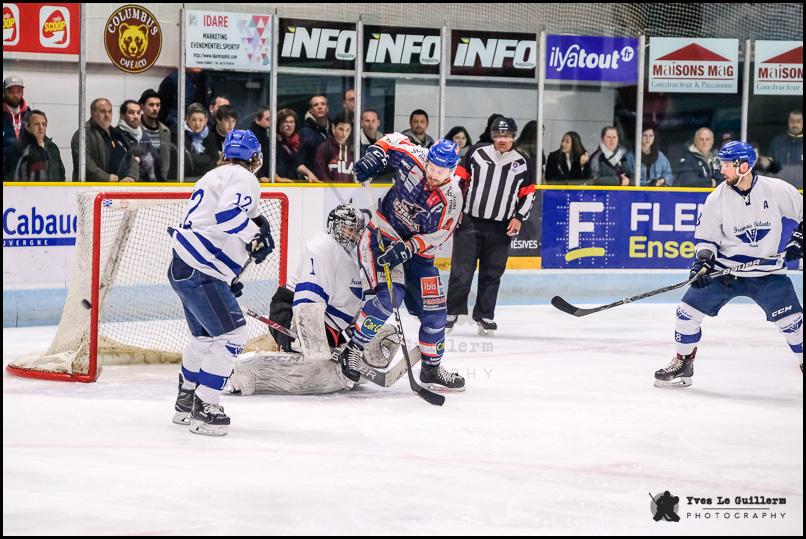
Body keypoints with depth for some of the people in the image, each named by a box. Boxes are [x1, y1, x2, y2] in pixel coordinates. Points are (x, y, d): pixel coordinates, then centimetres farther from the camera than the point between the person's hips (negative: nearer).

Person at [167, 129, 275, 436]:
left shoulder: (214, 176, 24)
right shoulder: (242, 177, -7)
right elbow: (228, 214, -26)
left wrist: (229, 281, 29)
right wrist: (257, 235, -12)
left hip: (183, 269, 10)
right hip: (199, 272, -10)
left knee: (205, 336, 24)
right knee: (231, 335, -11)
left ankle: (186, 403, 36)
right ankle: (204, 409, -12)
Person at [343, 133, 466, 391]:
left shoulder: (452, 198, -16)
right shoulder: (412, 158, -17)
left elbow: (437, 235, -17)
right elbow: (393, 140, 3)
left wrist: (406, 249, -30)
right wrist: (374, 155, -14)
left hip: (417, 250, 3)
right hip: (383, 234, -3)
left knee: (433, 309, 4)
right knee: (389, 296, -23)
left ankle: (432, 367, 22)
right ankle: (352, 350, -13)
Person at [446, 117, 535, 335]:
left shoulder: (523, 163, 3)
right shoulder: (477, 153, -1)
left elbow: (528, 194, 11)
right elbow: (459, 178, 5)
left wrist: (519, 217, 0)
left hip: (501, 228, 1)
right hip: (469, 221, -1)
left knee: (492, 274, 6)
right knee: (461, 270, -1)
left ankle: (484, 316, 17)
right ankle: (453, 311, 12)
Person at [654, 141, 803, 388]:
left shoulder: (778, 190, -11)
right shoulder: (718, 198, -5)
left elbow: (801, 213, 4)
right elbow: (706, 236, 2)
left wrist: (798, 240, -9)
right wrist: (703, 260, -14)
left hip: (768, 272, -2)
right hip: (725, 268, 2)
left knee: (791, 319, -13)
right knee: (689, 310, -5)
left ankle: (802, 361, 6)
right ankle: (683, 363, 13)